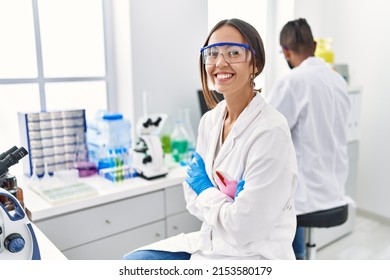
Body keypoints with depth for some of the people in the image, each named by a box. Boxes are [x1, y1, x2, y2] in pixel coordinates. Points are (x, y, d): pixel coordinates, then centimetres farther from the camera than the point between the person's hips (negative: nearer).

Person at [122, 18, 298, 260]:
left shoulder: (270, 131, -24)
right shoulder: (209, 120, 0)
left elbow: (243, 225, -24)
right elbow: (194, 194, 4)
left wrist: (205, 190, -10)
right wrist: (225, 198, -15)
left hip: (253, 254, -6)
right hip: (212, 240, 7)